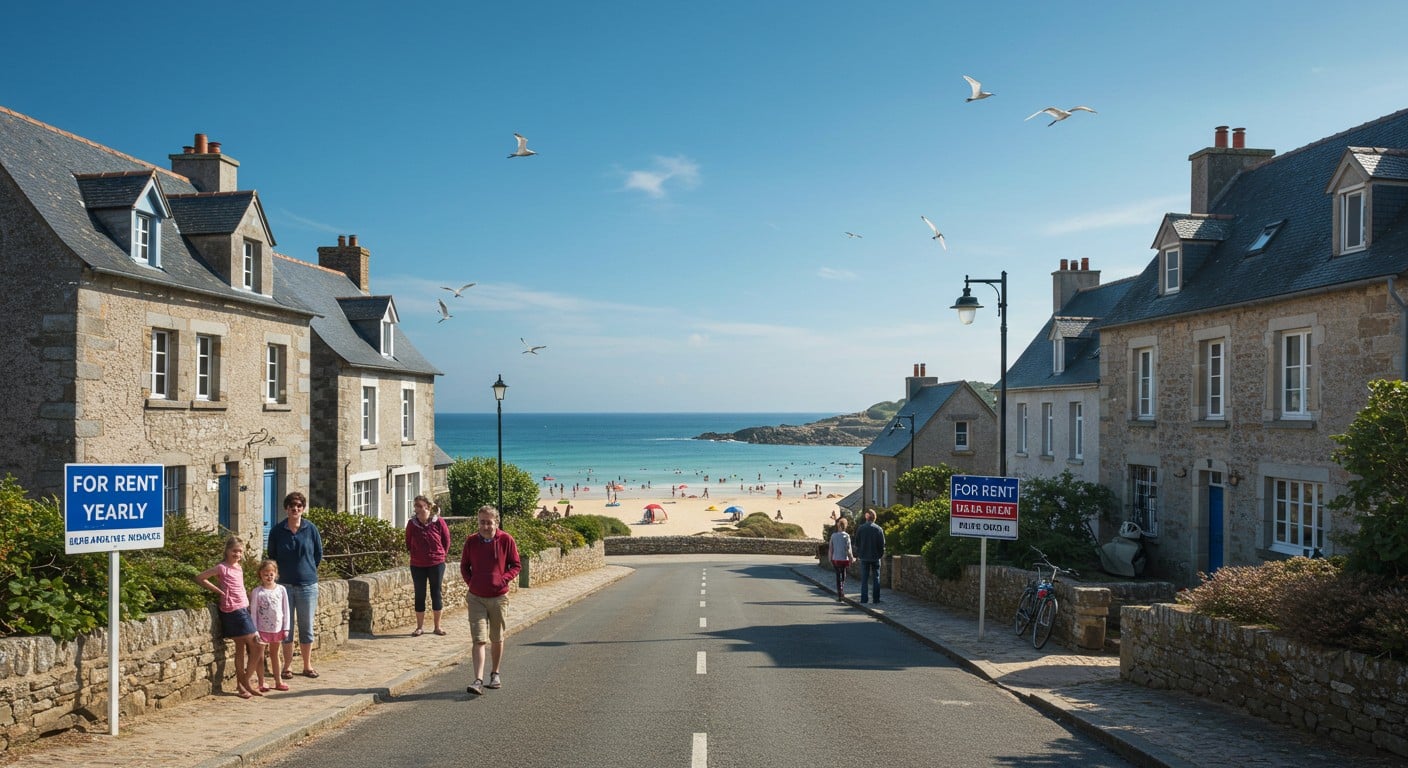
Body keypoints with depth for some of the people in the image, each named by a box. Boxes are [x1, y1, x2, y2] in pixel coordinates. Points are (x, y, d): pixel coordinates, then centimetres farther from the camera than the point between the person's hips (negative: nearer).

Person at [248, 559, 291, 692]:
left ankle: (278, 681, 21)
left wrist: (285, 628, 2)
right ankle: (261, 684, 12)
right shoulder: (257, 592, -7)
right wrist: (254, 631, -9)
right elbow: (253, 612, -6)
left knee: (275, 655, 15)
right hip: (262, 629, -3)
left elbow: (285, 610, 4)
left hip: (277, 629, 3)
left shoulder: (281, 589, 1)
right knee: (259, 657, 4)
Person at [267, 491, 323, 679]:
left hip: (308, 584, 0)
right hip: (285, 584, 0)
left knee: (307, 627, 7)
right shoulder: (277, 531, -3)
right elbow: (272, 556, 9)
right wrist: (284, 572, 9)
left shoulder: (311, 529, -3)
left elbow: (318, 554, 8)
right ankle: (287, 666, 16)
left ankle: (307, 665, 19)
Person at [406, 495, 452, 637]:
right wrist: (414, 555, 10)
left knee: (436, 594, 7)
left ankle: (437, 626, 18)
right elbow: (408, 543, 10)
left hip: (436, 564, -1)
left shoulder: (439, 522, -10)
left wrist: (442, 555, 5)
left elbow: (446, 540, 3)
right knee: (419, 595, 7)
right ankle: (420, 627, 17)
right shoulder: (411, 524, -6)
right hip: (417, 566, 1)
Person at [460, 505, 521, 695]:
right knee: (479, 640, -7)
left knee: (497, 639, 13)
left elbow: (516, 565, 1)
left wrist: (504, 579, -12)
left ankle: (495, 674, 29)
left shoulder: (506, 540, -6)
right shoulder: (471, 542, -1)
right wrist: (470, 582, -1)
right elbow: (464, 566, 13)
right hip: (476, 598, 0)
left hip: (499, 597, 0)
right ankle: (478, 680, -11)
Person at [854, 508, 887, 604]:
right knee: (876, 578, 8)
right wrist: (881, 555, 13)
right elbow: (882, 544, 0)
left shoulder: (860, 528, -4)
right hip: (875, 557, 0)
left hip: (864, 557, 0)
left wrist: (858, 554, 13)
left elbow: (857, 543, 2)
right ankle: (876, 599, 7)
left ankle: (864, 599, 1)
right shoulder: (879, 529, -5)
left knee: (864, 579, 4)